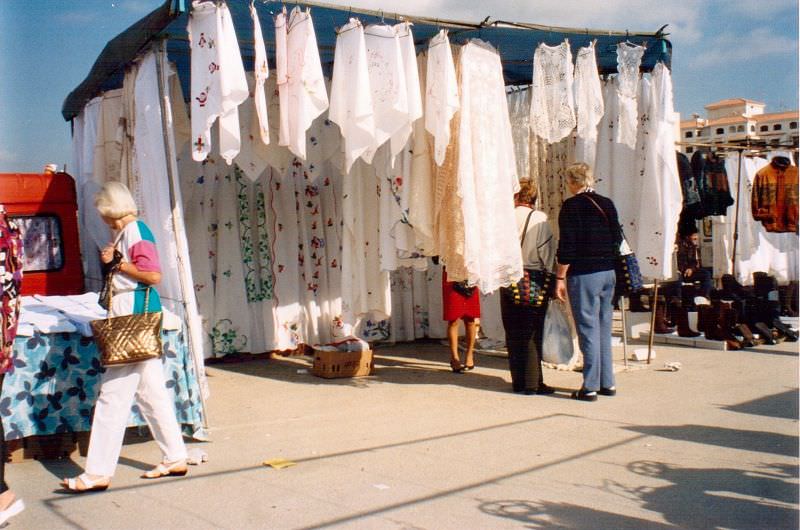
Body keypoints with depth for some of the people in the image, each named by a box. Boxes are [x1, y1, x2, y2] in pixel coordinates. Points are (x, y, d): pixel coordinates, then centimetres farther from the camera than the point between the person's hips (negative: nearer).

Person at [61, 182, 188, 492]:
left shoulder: (135, 231, -12)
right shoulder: (129, 232, 17)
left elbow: (153, 275, -21)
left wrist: (117, 262, -13)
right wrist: (113, 260, 5)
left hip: (135, 314, -10)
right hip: (136, 314, 10)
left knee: (113, 394, -7)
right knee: (150, 391, 13)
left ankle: (99, 472, -3)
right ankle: (175, 458, 19)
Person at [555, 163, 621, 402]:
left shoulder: (572, 206, -10)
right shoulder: (607, 204, 9)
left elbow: (567, 246, -14)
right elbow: (617, 239, 14)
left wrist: (560, 277, -9)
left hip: (583, 274, -6)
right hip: (608, 273, 6)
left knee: (588, 329, -3)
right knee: (604, 327, 14)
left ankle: (590, 386, 0)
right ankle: (607, 382, 20)